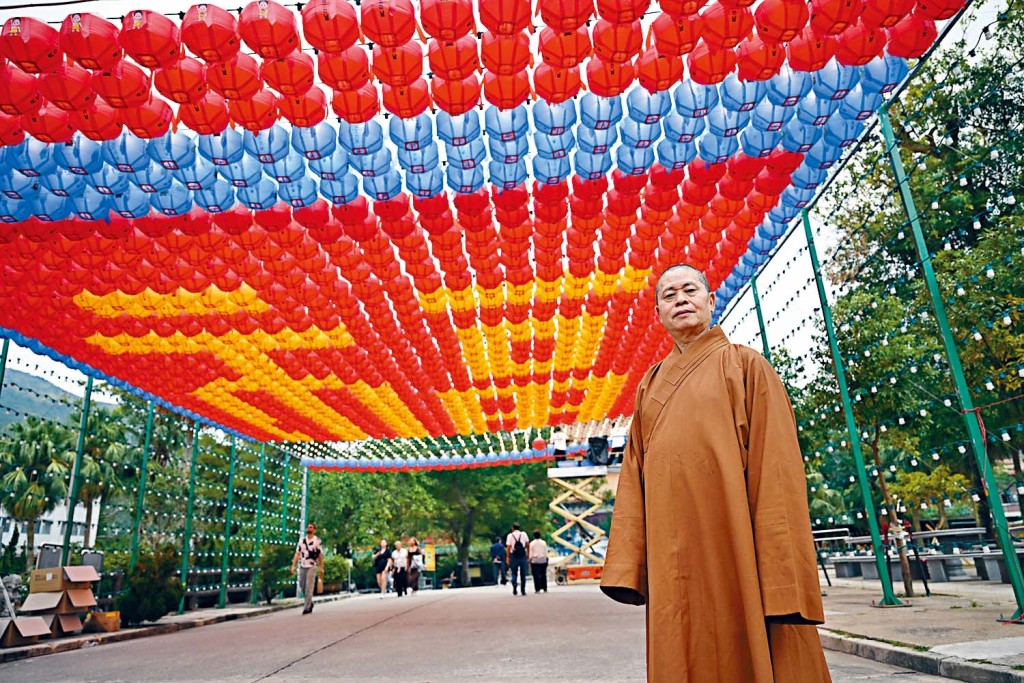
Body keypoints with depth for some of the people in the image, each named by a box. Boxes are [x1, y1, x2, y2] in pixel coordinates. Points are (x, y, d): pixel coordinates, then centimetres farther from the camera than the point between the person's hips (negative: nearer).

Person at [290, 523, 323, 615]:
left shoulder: (317, 541, -2)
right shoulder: (301, 540, 9)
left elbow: (320, 555, 1)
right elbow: (297, 553, 7)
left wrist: (321, 568, 1)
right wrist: (293, 565, -1)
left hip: (312, 566, -4)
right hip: (302, 566, 4)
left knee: (309, 587, -8)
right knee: (302, 586, 9)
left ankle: (307, 607, -4)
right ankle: (310, 603, 29)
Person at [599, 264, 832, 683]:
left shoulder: (744, 365, 4)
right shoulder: (650, 386, 16)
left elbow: (777, 466, -5)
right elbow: (633, 477, 10)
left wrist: (785, 581, -13)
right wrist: (624, 566, -1)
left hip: (737, 544, -3)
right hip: (675, 562, 4)